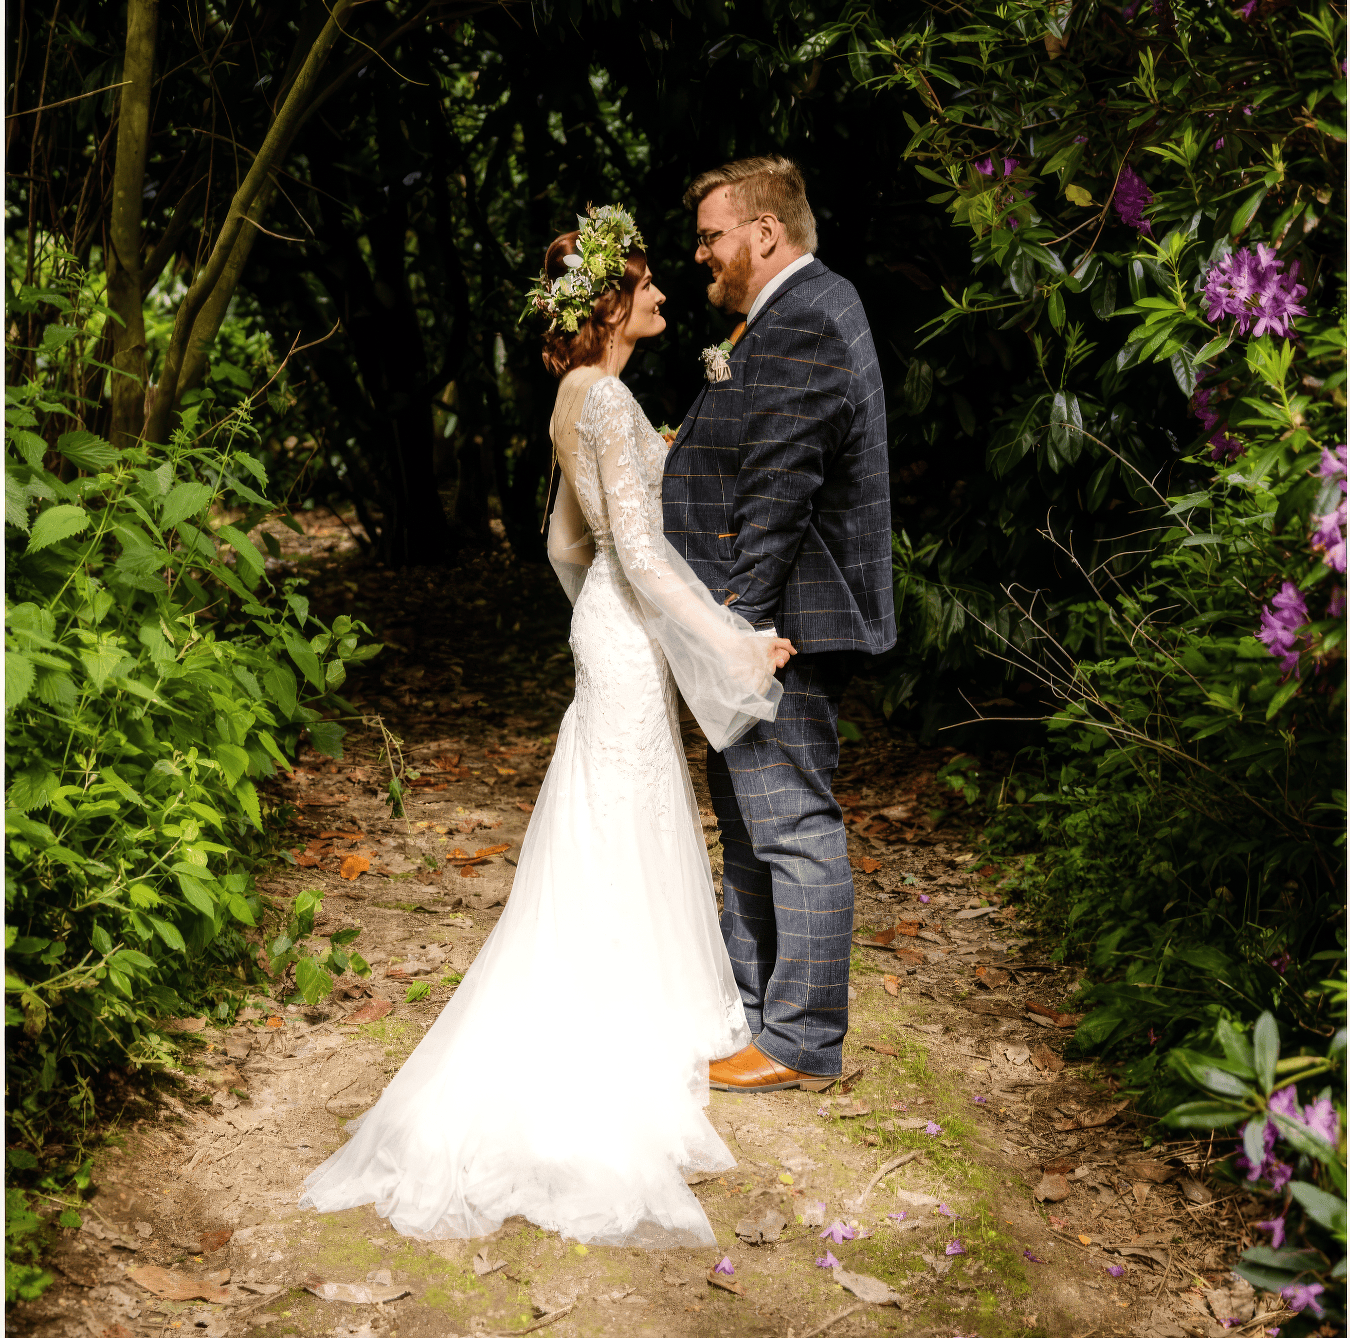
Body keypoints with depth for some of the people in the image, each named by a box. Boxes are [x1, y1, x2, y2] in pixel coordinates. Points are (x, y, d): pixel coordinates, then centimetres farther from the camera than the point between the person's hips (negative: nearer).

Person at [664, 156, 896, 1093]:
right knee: (745, 814, 19)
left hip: (782, 625, -12)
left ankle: (805, 1041, 6)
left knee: (796, 827, -4)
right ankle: (743, 1007, 31)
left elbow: (778, 496, -23)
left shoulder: (802, 326, -18)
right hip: (759, 622, 12)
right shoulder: (799, 311, 17)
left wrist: (739, 619, -22)